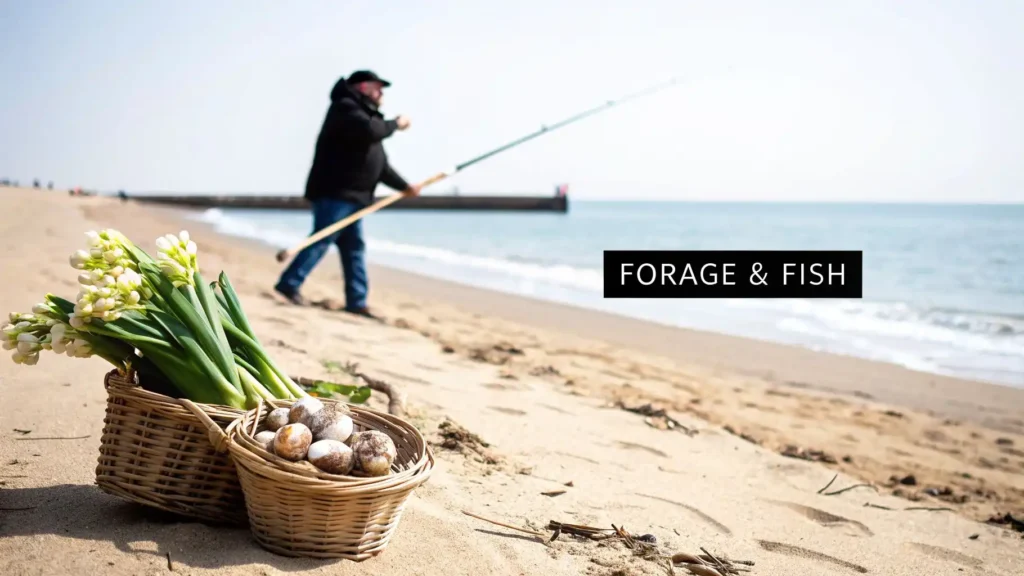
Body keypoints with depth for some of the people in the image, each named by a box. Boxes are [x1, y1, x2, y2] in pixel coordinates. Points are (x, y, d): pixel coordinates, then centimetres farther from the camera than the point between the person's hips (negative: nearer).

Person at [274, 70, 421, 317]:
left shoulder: (364, 115, 26)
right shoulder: (346, 107, -3)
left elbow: (380, 164, 25)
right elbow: (370, 130, -24)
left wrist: (404, 186, 18)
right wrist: (395, 124, -6)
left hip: (351, 196, 10)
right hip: (334, 193, -10)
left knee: (355, 248, 6)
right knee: (321, 240, -13)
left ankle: (357, 302, 5)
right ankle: (290, 283, -7)